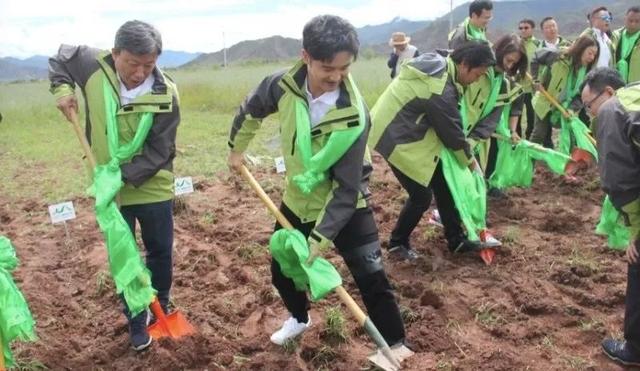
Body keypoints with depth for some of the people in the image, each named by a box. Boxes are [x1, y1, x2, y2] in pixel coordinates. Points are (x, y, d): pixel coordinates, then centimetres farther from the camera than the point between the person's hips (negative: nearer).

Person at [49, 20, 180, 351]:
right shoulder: (92, 66, -15)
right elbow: (59, 57, 9)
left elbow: (158, 152, -20)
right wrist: (62, 89, -8)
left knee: (160, 251, 16)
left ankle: (161, 307, 42)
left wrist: (123, 176, -30)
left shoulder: (165, 94, -21)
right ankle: (137, 321, 28)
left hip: (153, 187, -1)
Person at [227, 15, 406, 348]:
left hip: (345, 207, -4)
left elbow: (346, 188, -27)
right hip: (298, 200, 5)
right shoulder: (283, 85, -19)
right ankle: (300, 318, 48)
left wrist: (319, 238, -31)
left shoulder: (353, 117, -30)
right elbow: (252, 111, 5)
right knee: (281, 272, 19)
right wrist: (237, 148, 16)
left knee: (372, 280, -7)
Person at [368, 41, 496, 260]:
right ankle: (398, 243, 19)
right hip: (398, 139, -10)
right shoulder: (441, 92, -28)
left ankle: (456, 239, 23)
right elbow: (452, 132, -16)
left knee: (442, 184, 12)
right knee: (421, 195, -3)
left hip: (407, 131, 10)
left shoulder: (438, 63, 2)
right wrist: (471, 161, 2)